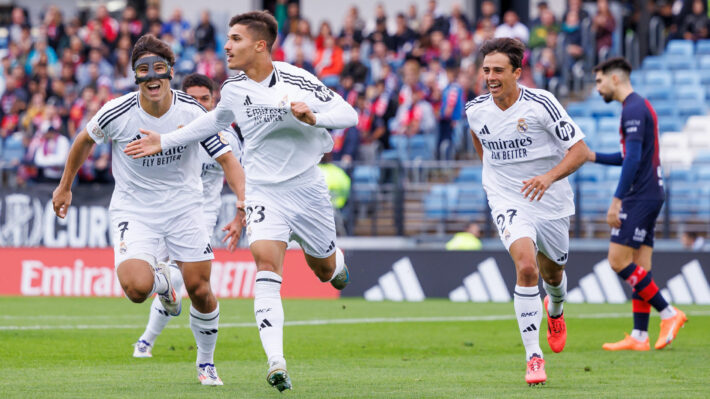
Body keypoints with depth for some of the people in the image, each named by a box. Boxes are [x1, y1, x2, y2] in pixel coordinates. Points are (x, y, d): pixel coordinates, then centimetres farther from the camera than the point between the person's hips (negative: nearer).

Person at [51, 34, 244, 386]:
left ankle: (206, 362, 25)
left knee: (200, 290, -2)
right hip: (134, 208, -1)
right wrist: (64, 186, 14)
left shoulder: (192, 113, -15)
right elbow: (85, 141, 4)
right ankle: (161, 282, 16)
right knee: (136, 288, -24)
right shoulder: (118, 113, -16)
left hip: (184, 205, 1)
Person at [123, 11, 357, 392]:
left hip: (307, 187, -1)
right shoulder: (233, 88, -1)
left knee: (324, 269, 14)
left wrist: (314, 117, -33)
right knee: (266, 261, -22)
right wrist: (165, 141, 18)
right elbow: (215, 120, 21)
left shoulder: (297, 81, -15)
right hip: (263, 190, 1)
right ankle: (276, 361, -31)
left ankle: (338, 265, 57)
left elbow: (348, 114, -13)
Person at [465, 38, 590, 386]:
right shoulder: (476, 110, -7)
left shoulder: (541, 104, -18)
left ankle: (555, 310, 57)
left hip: (550, 201, 0)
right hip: (507, 200, 0)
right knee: (526, 266, -23)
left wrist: (549, 177, -32)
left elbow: (579, 150, -18)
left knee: (552, 272, 18)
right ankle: (533, 357, -18)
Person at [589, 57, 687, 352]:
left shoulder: (633, 109, -13)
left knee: (618, 261, -11)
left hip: (640, 196, -10)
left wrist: (617, 200, -22)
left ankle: (669, 314, -11)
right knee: (639, 267, 6)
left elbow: (633, 158, -21)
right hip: (650, 194, 10)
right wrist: (593, 157, 21)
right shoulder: (640, 107, 19)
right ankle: (639, 337, 4)